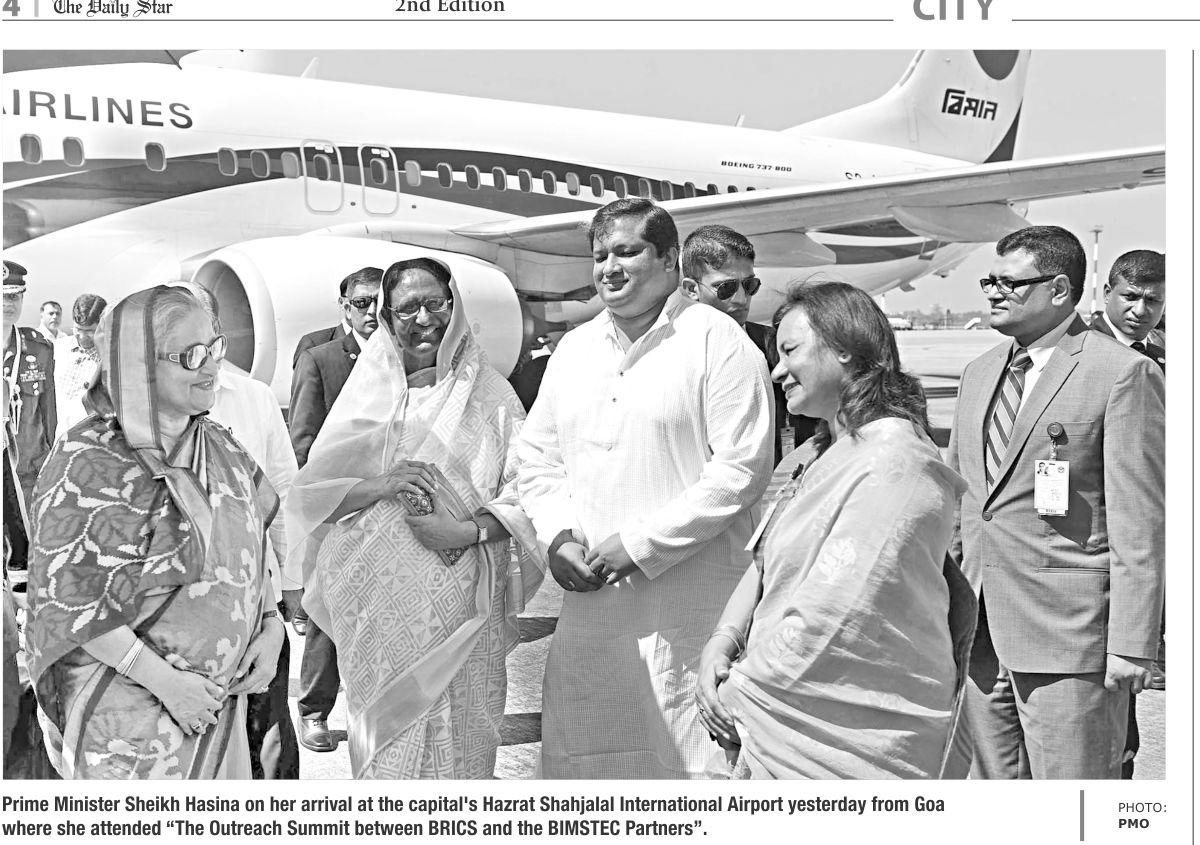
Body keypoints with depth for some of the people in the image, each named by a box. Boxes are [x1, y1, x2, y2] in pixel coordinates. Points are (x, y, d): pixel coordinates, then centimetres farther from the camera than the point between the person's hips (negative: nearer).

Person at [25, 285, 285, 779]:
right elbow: (69, 598, -19)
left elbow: (248, 549, 17)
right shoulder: (89, 464, -17)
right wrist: (164, 680, -20)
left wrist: (270, 626, 1)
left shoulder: (216, 446, 7)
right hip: (126, 710, -7)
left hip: (220, 699, 7)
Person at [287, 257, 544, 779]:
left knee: (456, 737, -1)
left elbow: (524, 492, -2)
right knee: (387, 735, 4)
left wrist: (467, 530, -17)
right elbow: (310, 489, 5)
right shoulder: (367, 393, 10)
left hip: (461, 603, -1)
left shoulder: (487, 394, 6)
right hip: (378, 603, 1)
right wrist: (379, 487, -11)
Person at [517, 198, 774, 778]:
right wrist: (558, 535, 0)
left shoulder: (718, 343, -5)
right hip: (588, 598, 6)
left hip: (688, 606, -6)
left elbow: (741, 469, -13)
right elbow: (538, 458, 19)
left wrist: (641, 544, -15)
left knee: (688, 754, -1)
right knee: (578, 755, 11)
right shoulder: (574, 349, 15)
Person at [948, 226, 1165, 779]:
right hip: (978, 625, 7)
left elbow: (1139, 523, -11)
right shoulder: (980, 372, 15)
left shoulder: (1125, 374, -8)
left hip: (1068, 633, -7)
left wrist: (1132, 644, -14)